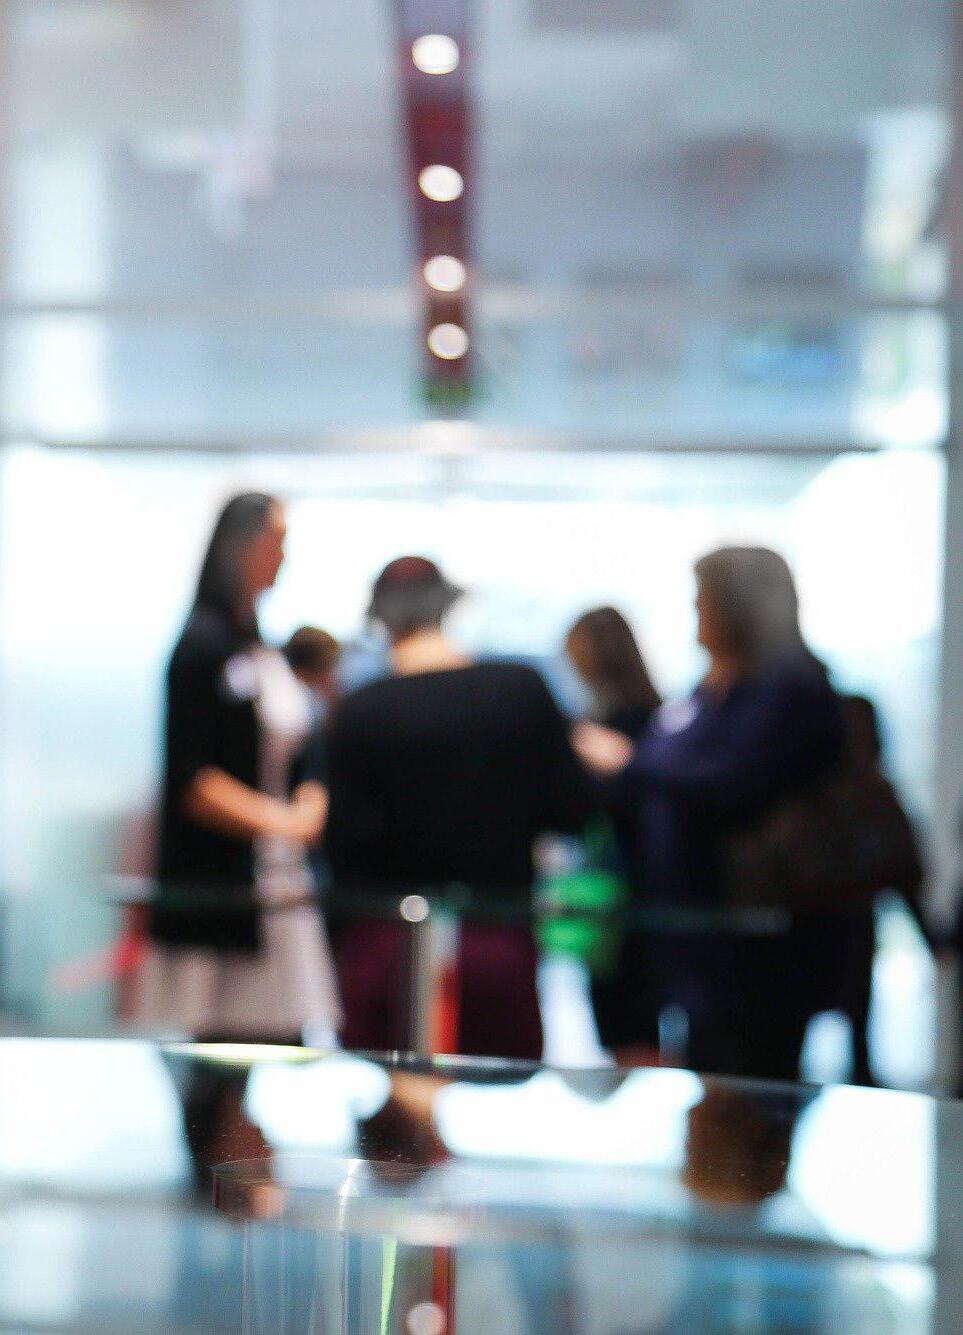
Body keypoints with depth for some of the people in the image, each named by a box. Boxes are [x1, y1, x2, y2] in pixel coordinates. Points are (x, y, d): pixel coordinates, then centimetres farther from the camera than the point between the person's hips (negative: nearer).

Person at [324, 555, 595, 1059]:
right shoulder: (523, 688, -3)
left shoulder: (360, 711, -9)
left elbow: (348, 840, -11)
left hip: (387, 940, -1)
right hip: (500, 941, 1)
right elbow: (571, 811, 0)